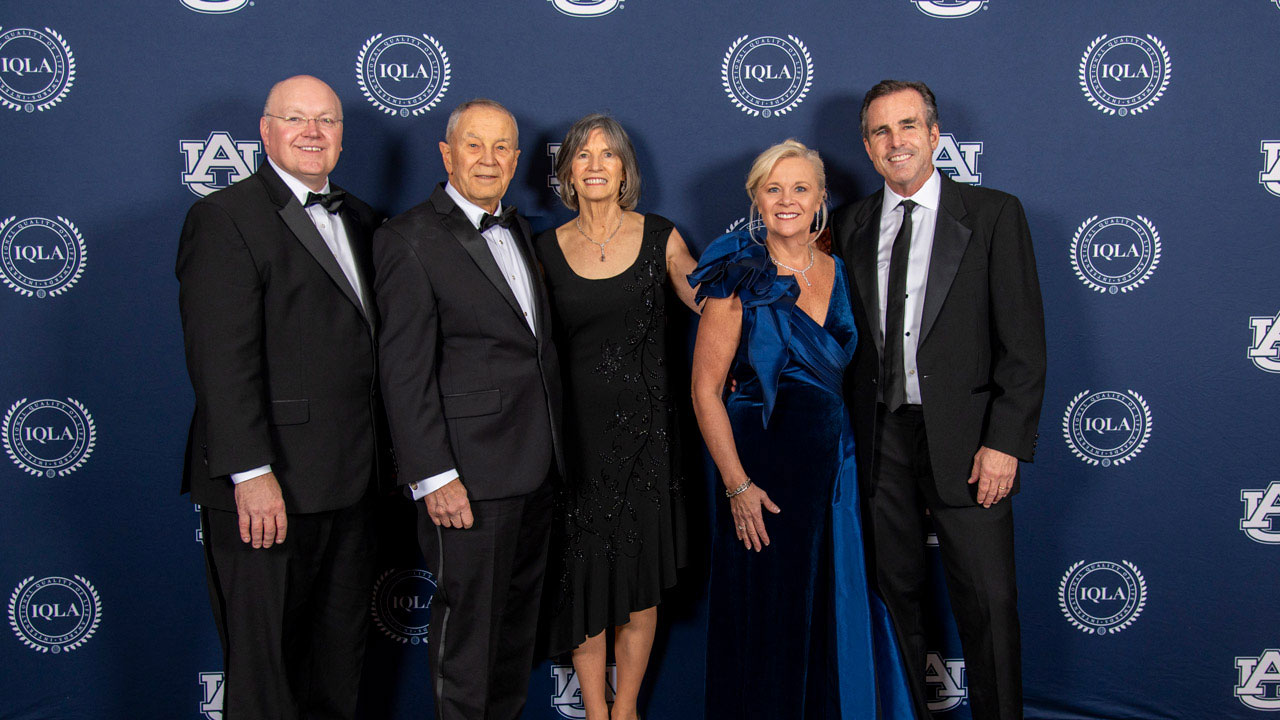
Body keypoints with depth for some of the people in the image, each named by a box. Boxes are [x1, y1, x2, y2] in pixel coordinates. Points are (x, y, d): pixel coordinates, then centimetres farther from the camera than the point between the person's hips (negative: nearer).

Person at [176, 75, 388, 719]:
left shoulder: (359, 220, 15)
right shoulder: (224, 218, -8)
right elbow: (221, 359, -17)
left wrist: (382, 451, 11)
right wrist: (251, 474, -22)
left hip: (350, 483, 7)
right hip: (267, 489, -7)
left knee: (341, 650, 18)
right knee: (263, 662, 5)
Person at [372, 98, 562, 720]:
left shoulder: (517, 229, 14)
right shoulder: (410, 239, -11)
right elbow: (404, 372, -15)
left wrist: (552, 444, 13)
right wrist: (434, 477, -20)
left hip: (535, 465, 8)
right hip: (470, 471, -8)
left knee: (519, 611, 19)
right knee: (468, 618, 4)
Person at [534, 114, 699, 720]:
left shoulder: (660, 237, 2)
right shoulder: (548, 249, 3)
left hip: (644, 426, 0)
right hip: (576, 428, 0)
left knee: (641, 578, 6)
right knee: (584, 576, 4)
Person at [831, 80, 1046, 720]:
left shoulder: (993, 214, -2)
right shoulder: (852, 224, 9)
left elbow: (1023, 342, -6)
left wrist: (1005, 442, -13)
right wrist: (844, 432, 3)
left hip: (965, 439, -3)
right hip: (881, 438, 3)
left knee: (988, 602, 0)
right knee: (895, 592, 13)